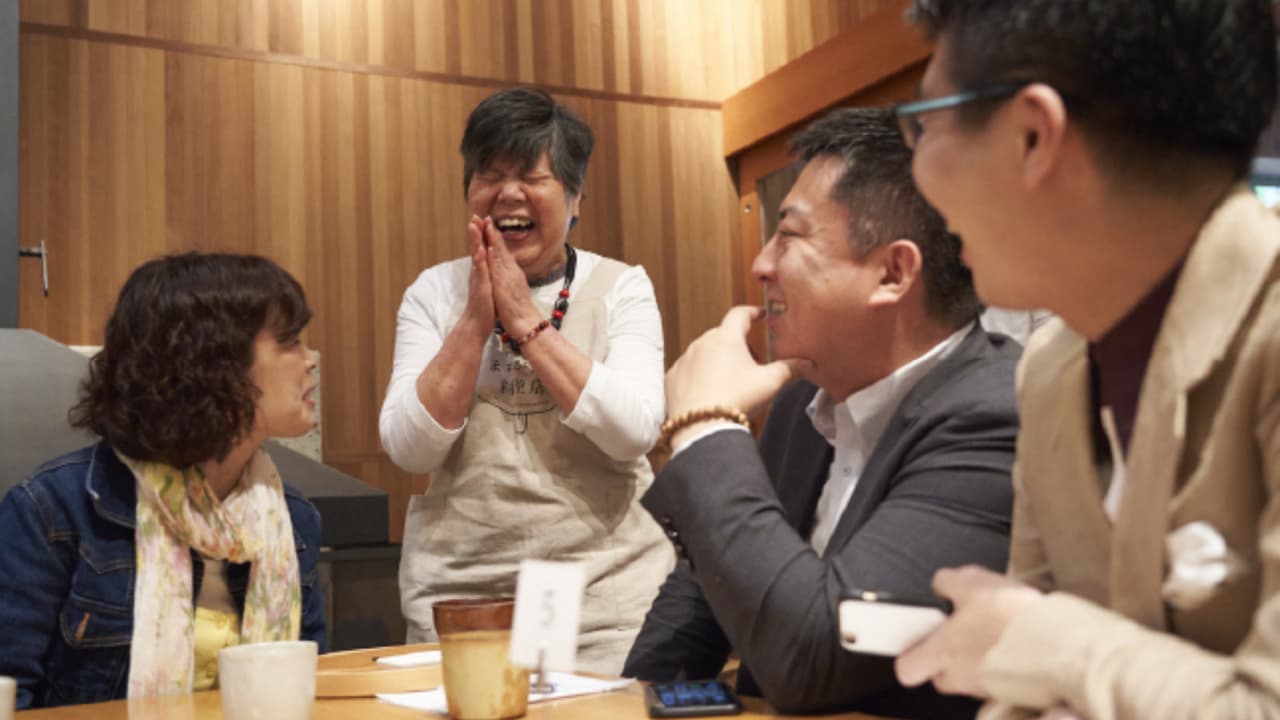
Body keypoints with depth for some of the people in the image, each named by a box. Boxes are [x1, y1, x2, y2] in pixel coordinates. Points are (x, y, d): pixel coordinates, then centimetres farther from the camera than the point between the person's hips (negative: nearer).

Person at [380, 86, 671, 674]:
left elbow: (633, 432, -16)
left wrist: (525, 321, -16)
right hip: (456, 592, 1)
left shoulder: (621, 287, 0)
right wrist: (476, 320, -14)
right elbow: (409, 449, -7)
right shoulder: (434, 292, 4)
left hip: (607, 589, -1)